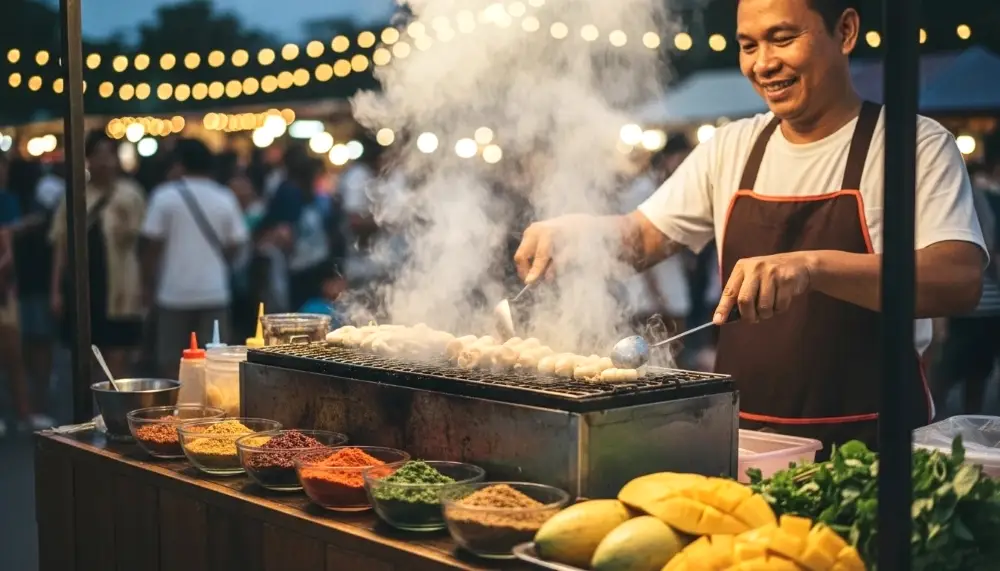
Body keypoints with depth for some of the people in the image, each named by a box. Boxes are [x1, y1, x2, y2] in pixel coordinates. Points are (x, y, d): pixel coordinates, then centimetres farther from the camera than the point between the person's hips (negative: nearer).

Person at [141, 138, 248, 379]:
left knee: (171, 363, 6)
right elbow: (234, 245, 5)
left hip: (174, 292, -2)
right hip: (214, 291, 2)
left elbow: (152, 246, -5)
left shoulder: (165, 196, -4)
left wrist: (150, 285, 7)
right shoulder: (225, 198, 3)